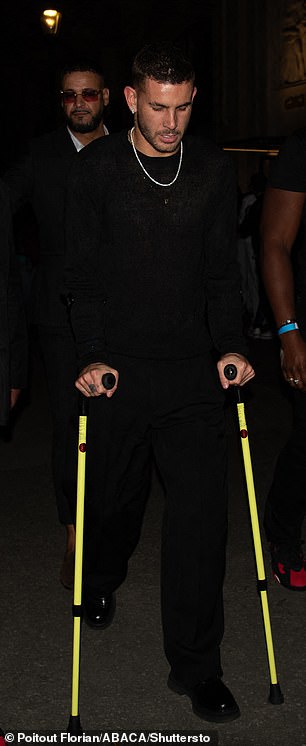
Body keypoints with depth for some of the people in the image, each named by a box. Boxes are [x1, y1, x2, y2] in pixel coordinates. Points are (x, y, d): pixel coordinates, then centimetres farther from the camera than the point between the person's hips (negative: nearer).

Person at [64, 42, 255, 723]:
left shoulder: (213, 168, 5)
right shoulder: (97, 169, -1)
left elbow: (223, 270, 8)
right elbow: (83, 274, -3)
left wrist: (231, 345, -5)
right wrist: (92, 355, -14)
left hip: (193, 368, 1)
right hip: (117, 367, -1)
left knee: (201, 508, -7)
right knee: (106, 493, 16)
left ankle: (195, 666, 6)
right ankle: (101, 579, 50)